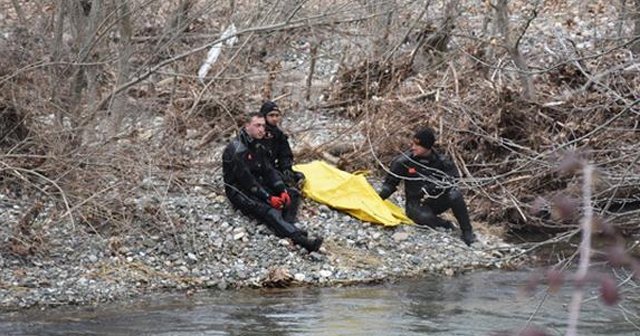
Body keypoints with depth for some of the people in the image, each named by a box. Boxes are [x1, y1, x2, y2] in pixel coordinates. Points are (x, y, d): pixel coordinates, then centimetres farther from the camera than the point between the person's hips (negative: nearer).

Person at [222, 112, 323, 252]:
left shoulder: (257, 146, 10)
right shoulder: (237, 150, -20)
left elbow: (269, 171, 6)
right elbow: (247, 180, -23)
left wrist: (282, 191, -9)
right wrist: (268, 198, -25)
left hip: (257, 187, 10)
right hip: (241, 193, -10)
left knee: (293, 194, -3)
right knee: (270, 212, -33)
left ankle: (286, 228, -28)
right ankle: (302, 240, -53)